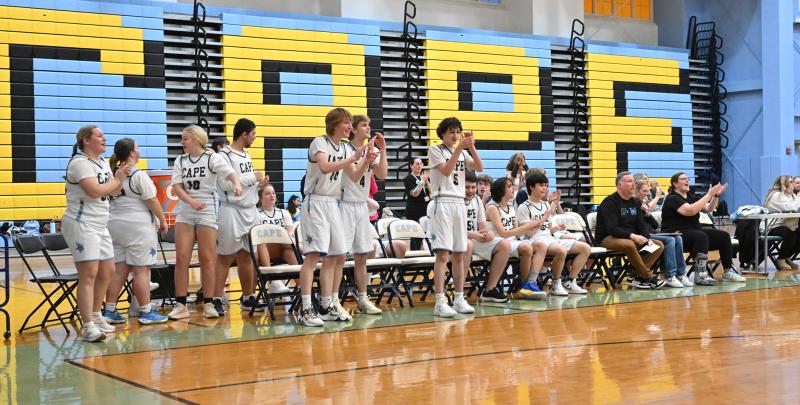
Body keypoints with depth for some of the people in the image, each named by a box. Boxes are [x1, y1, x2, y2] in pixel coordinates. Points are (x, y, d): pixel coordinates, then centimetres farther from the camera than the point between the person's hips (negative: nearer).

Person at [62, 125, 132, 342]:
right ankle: (87, 326, -14)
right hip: (81, 225, -9)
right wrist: (117, 178, -9)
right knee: (89, 274, -14)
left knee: (107, 271, 13)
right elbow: (95, 191, -23)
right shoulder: (80, 163, -12)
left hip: (100, 226, 9)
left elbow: (113, 192, 17)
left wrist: (121, 176, -1)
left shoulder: (102, 162, 16)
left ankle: (95, 316, 28)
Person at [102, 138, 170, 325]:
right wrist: (162, 220, 2)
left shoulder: (111, 175, 7)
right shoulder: (139, 175, -12)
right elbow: (152, 201, -10)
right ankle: (146, 312, 4)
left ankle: (109, 310, 11)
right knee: (141, 270, -1)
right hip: (138, 226, -7)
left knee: (119, 270, 10)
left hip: (115, 224, 7)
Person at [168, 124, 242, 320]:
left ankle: (208, 304, 9)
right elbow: (177, 187, 1)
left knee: (207, 259, 0)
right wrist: (192, 201, -17)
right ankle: (180, 305, 3)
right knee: (181, 258, -1)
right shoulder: (180, 161, 10)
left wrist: (236, 183, -41)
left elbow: (230, 173, -18)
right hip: (185, 211, 4)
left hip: (207, 211, -3)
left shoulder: (213, 158, -2)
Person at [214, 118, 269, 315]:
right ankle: (216, 300, 1)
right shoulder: (224, 156, -11)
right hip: (232, 211, -8)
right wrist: (252, 176, -15)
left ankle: (248, 298, 20)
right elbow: (225, 184, -22)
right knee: (225, 258, -4)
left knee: (246, 256, 12)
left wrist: (259, 184, 3)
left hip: (250, 210, 8)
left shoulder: (246, 155, 16)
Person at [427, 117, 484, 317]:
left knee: (459, 254, 6)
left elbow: (479, 168, 1)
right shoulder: (435, 150, 0)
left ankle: (459, 299, 12)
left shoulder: (463, 152, 16)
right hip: (442, 203, -6)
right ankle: (440, 303, -14)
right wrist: (459, 147, -19)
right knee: (443, 254, -12)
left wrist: (471, 147, -10)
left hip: (459, 203, 6)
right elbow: (446, 171, -15)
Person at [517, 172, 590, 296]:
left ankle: (570, 283, -3)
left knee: (586, 248, -7)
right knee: (561, 251, -38)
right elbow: (529, 233, -13)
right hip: (535, 241, -8)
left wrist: (557, 228, 1)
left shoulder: (546, 204, 19)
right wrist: (546, 215, -15)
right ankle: (556, 285, -18)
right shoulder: (524, 208, -4)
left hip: (550, 238, 8)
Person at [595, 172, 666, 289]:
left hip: (632, 238, 8)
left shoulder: (635, 202, 13)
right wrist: (632, 236, -33)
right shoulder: (610, 202, -12)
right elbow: (612, 229, -22)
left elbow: (641, 224, 12)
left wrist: (648, 239, -8)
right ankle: (649, 277, -25)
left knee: (659, 245, -7)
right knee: (629, 245, -39)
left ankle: (638, 276, -16)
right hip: (607, 238, -8)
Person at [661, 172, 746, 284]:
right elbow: (690, 210, -25)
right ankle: (700, 274, -39)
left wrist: (716, 195, -9)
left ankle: (728, 272, -8)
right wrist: (709, 195, -23)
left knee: (723, 236, -8)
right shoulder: (672, 199, -10)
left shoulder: (692, 197, 17)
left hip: (694, 230, 8)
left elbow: (708, 208, 8)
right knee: (701, 236, -36)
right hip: (676, 235, -8)